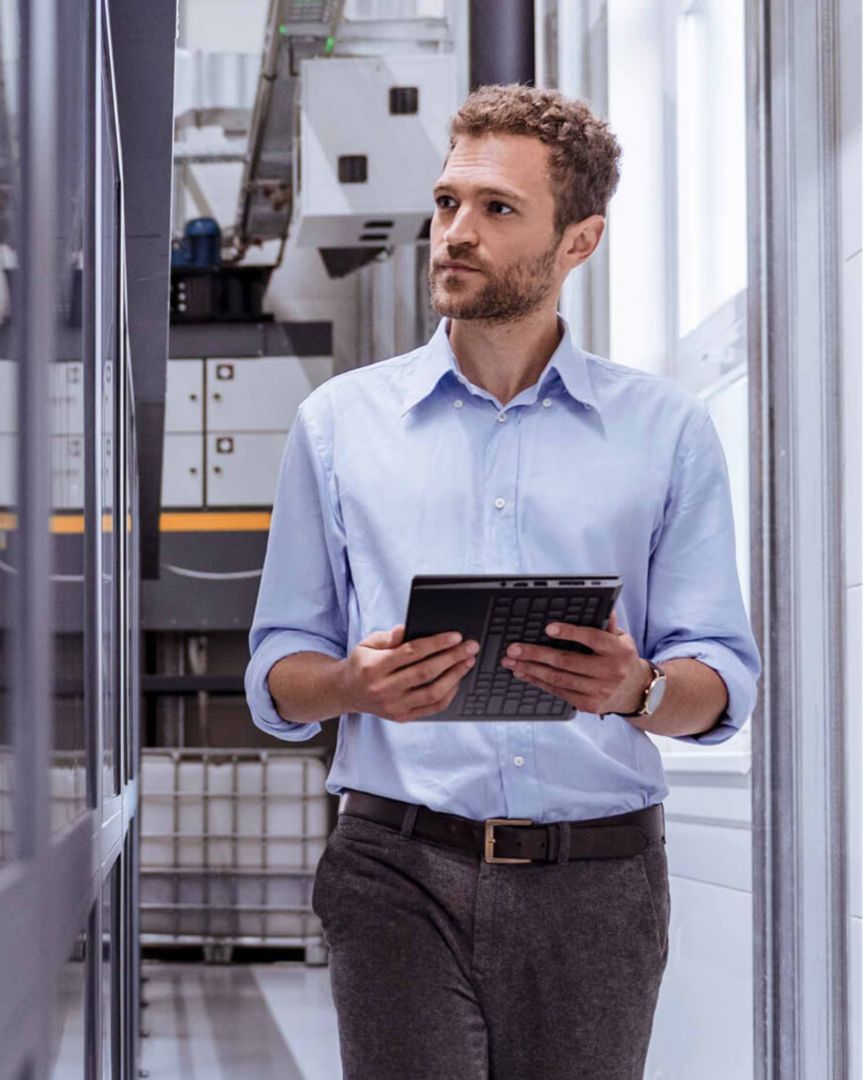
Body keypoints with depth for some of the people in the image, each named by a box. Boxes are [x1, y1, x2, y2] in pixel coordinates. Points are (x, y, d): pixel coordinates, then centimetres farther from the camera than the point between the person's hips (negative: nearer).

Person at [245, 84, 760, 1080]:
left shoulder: (666, 429, 9)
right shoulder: (339, 422, 10)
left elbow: (722, 683, 4)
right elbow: (275, 679, 9)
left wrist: (639, 690, -18)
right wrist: (357, 684, -13)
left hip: (597, 879, 1)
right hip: (401, 870, 0)